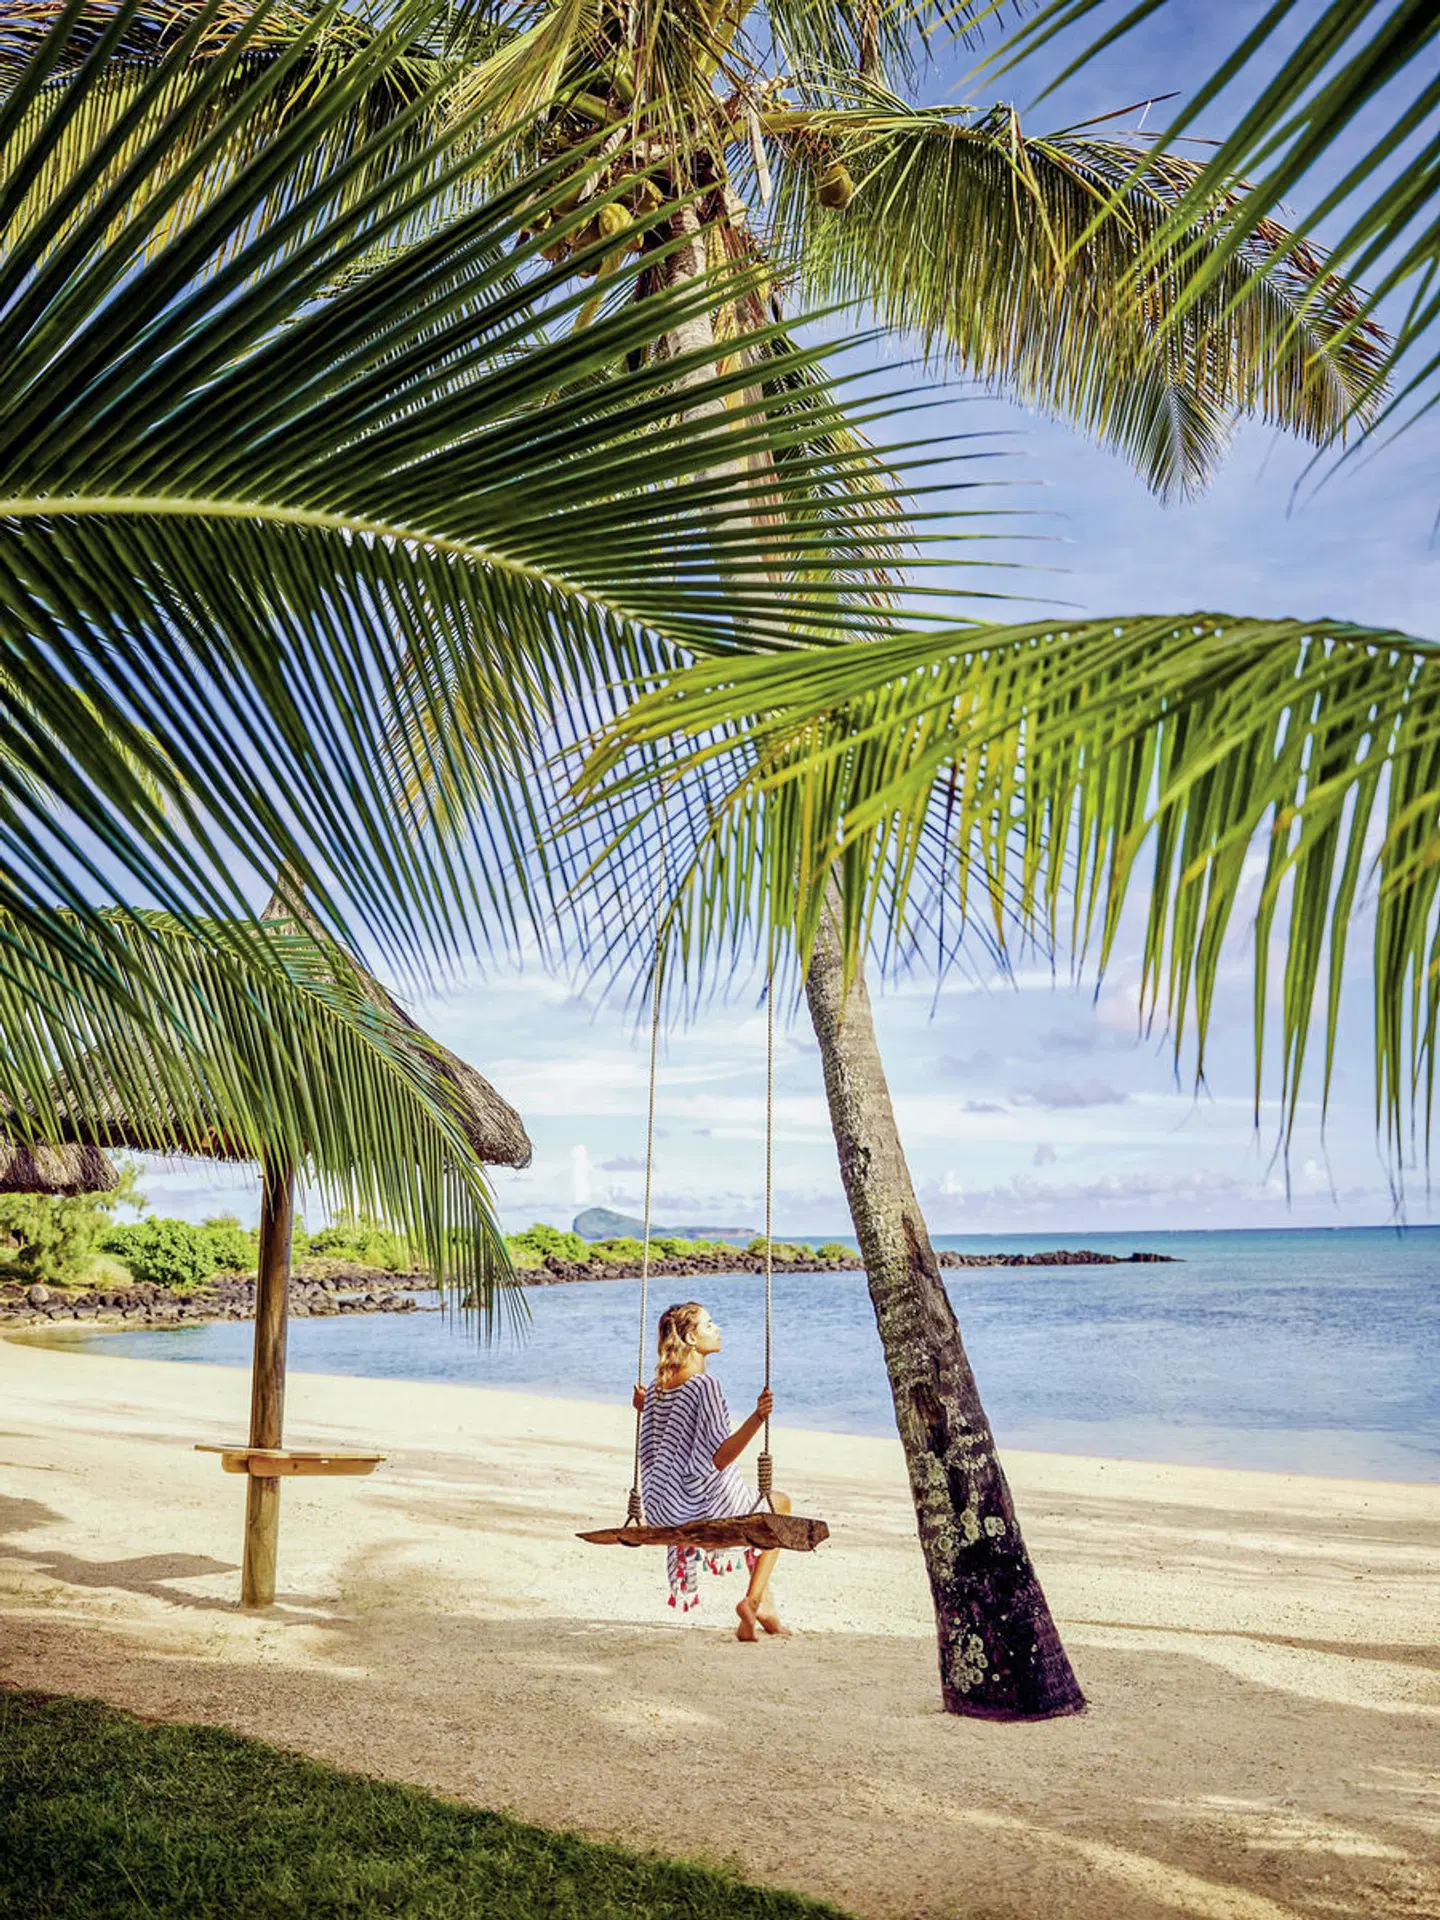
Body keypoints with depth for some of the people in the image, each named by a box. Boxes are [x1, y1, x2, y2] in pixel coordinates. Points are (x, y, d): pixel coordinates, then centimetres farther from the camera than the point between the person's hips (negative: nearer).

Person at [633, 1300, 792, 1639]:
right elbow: (719, 1459, -26)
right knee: (780, 1504, 21)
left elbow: (655, 1450, 12)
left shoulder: (657, 1388, 3)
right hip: (705, 1506, -8)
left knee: (759, 1504, 34)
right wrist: (757, 1418, -35)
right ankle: (753, 1600, 12)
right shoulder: (706, 1385, -20)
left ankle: (764, 1607, 35)